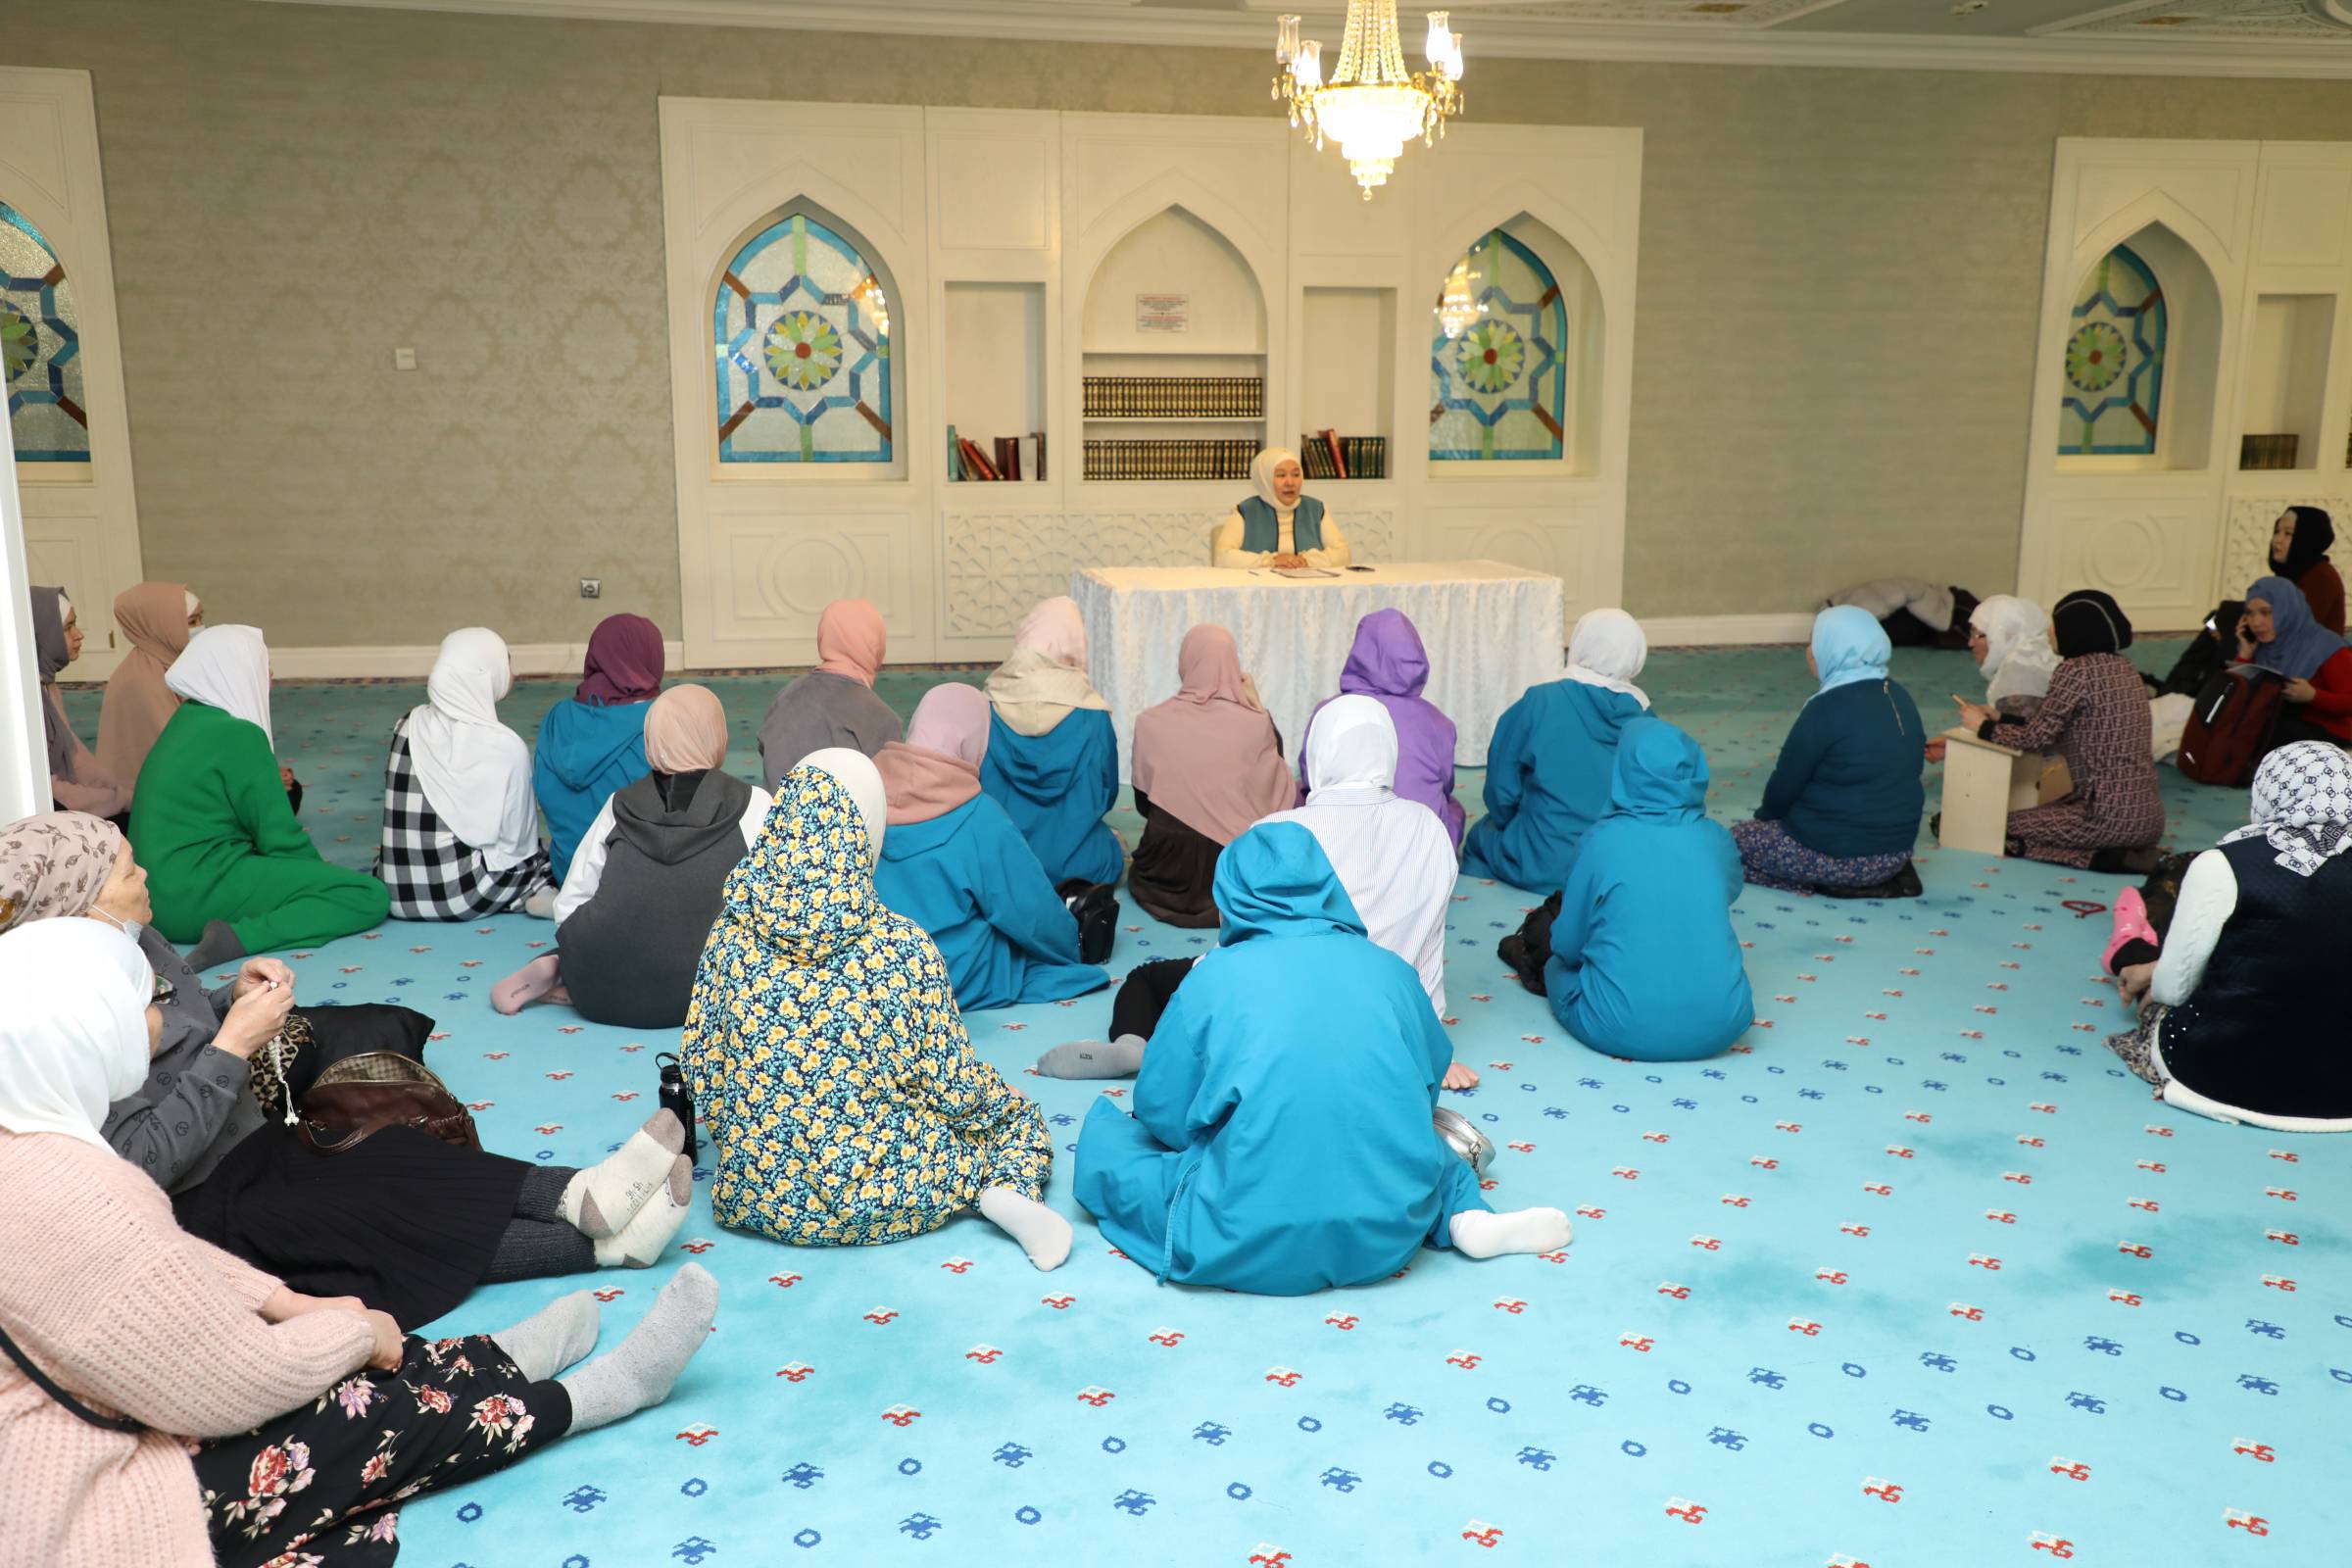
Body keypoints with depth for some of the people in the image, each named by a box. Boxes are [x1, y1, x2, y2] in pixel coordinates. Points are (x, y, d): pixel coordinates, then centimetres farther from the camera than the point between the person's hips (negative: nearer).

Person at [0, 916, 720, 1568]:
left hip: (59, 1432, 9)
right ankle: (605, 1388, 13)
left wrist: (284, 1301, 6)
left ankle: (499, 1360, 31)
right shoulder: (72, 1199, -32)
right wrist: (354, 1330, -6)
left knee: (343, 1358, 11)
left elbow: (165, 1259, 12)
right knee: (374, 1415, -3)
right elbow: (235, 1387, -23)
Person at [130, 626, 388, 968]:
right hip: (196, 897, -10)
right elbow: (279, 839, -9)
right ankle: (240, 936, -25)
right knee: (370, 895, -15)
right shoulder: (238, 735, -13)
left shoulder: (187, 723, 13)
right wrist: (322, 873, 6)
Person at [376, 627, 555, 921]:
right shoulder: (503, 746, -15)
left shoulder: (407, 726, -1)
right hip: (459, 896, -5)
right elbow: (519, 839, -8)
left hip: (394, 892, 5)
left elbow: (407, 816, 7)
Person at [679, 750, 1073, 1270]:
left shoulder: (732, 934, -9)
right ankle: (1005, 1194, -8)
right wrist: (997, 1099, 13)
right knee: (1016, 1115, 24)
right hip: (872, 1198, -4)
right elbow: (956, 1091, -10)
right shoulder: (902, 949, -18)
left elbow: (698, 1063, 1)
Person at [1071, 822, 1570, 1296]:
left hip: (1250, 1249, -2)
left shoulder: (1213, 976, -1)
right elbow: (1432, 1075, 19)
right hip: (1389, 1239, 2)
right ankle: (1465, 1215, 9)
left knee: (1104, 1135, 18)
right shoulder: (1389, 967, 6)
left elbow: (1161, 1113, 4)